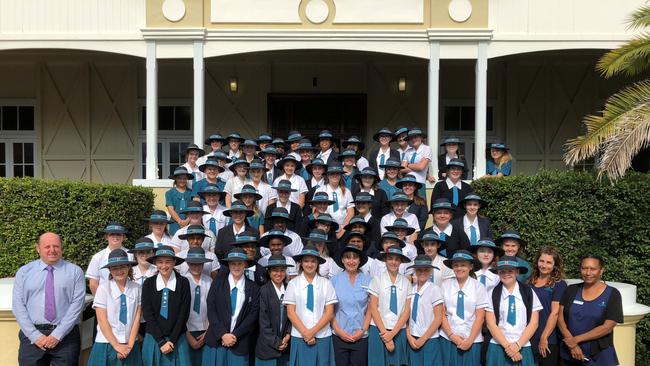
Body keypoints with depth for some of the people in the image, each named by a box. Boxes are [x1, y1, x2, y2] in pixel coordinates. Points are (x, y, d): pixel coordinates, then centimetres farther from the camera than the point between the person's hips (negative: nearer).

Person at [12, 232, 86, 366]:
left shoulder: (75, 271, 3)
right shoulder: (23, 272, 7)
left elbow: (77, 304, -5)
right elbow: (18, 306, 1)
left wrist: (58, 334, -12)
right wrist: (35, 335, -9)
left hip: (66, 336, -1)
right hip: (32, 336, 1)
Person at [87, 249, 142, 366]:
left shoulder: (137, 289, -1)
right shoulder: (103, 288, -5)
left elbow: (137, 319, -1)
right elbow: (102, 321, -7)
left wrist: (129, 345, -7)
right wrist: (116, 345, -10)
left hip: (130, 346, 1)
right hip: (106, 345, -1)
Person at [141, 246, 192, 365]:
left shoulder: (183, 283, -3)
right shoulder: (148, 283, 0)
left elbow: (183, 314, -4)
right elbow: (147, 314, -4)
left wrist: (172, 340, -10)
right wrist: (161, 341, -10)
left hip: (177, 340, -1)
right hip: (153, 339, 1)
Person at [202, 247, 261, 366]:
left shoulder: (254, 288, 4)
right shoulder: (217, 283, 4)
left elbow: (253, 315, -1)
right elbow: (211, 310, -1)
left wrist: (235, 335, -10)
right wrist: (223, 334, -11)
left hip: (240, 343, 0)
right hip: (216, 339, 0)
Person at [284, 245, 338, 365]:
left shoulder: (326, 284, 0)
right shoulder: (293, 284, 1)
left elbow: (329, 312, -2)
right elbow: (290, 312, -1)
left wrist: (313, 331, -10)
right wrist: (305, 333, -9)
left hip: (322, 337, 0)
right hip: (299, 337, 0)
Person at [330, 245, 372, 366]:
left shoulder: (367, 280, 1)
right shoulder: (335, 280, 1)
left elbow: (370, 309, 3)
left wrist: (362, 330, -5)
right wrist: (338, 331, -6)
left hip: (360, 337, 0)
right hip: (339, 336, 0)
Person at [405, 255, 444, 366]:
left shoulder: (434, 289, -10)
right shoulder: (411, 289, 2)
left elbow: (438, 318, -9)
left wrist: (423, 339, -8)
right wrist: (409, 336, -4)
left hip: (429, 339, -4)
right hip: (412, 340, 4)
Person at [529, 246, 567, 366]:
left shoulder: (559, 284, -3)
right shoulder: (530, 283, 10)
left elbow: (555, 313, -10)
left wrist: (544, 338, -14)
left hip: (549, 341, -4)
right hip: (529, 339, 4)